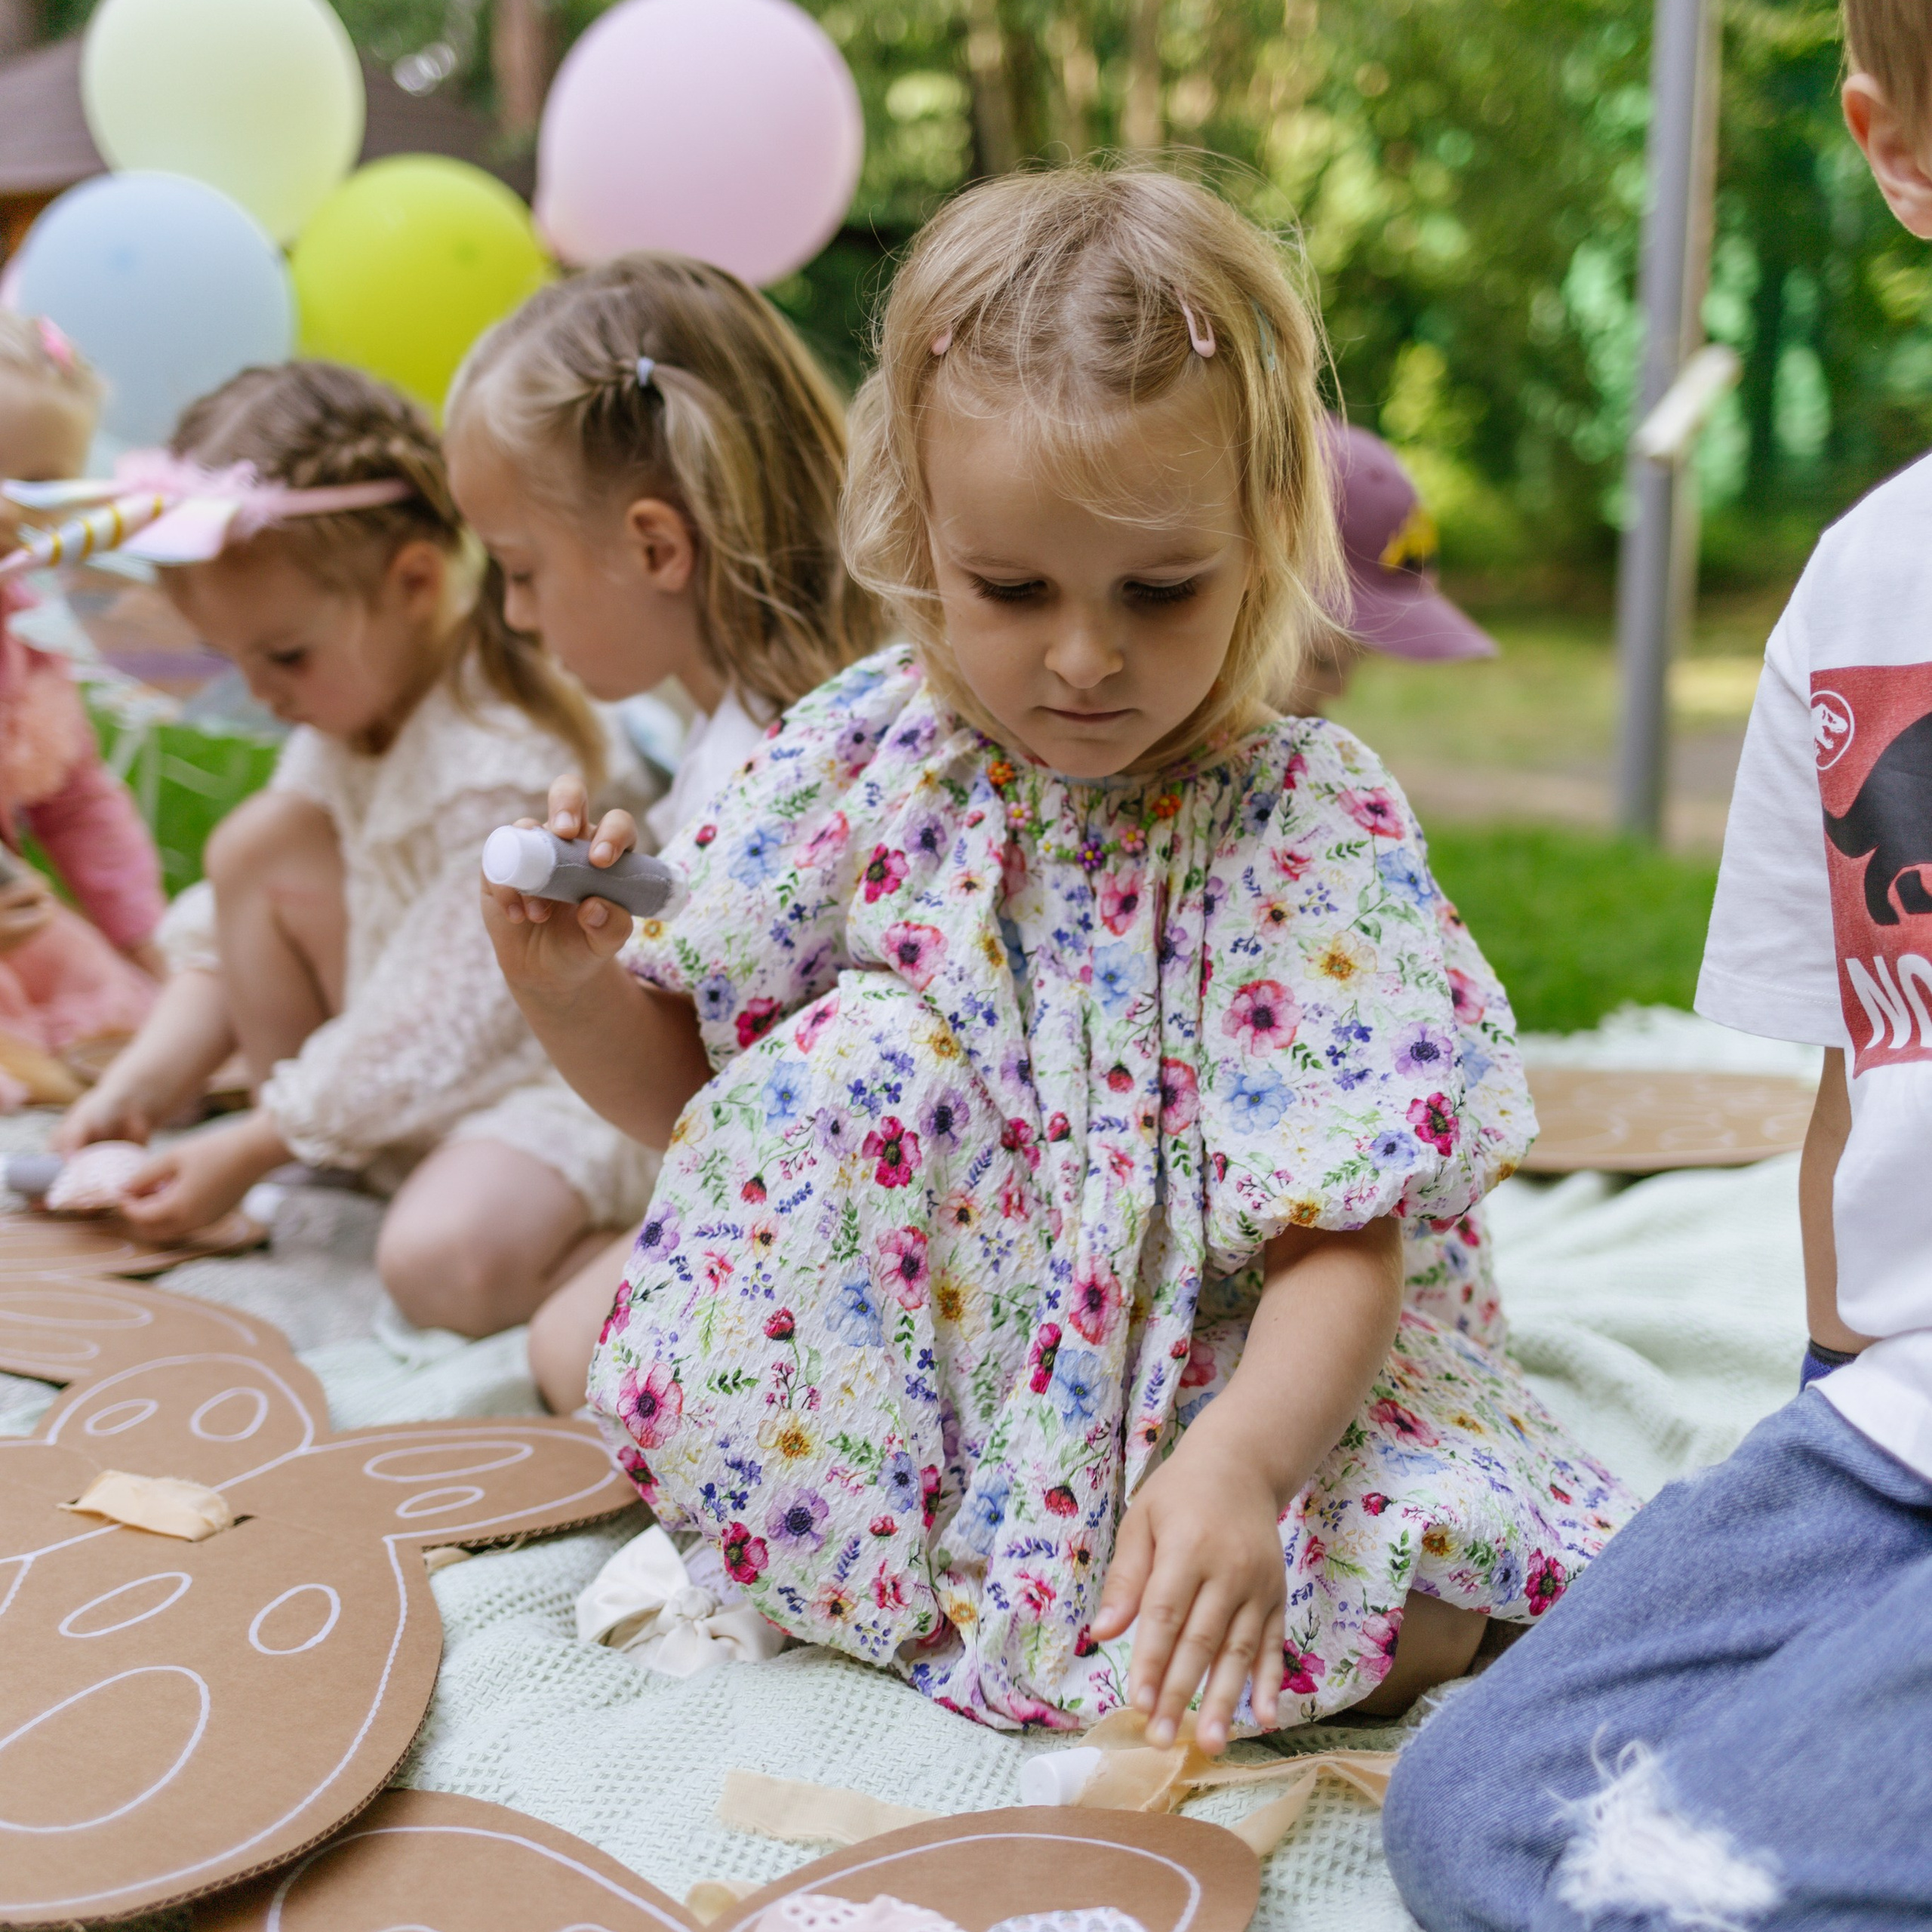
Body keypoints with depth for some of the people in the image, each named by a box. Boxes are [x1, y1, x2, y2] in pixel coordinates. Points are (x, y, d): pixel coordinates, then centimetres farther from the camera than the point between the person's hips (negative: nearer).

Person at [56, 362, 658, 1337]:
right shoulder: (349, 711, 1)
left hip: (552, 1068, -9)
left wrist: (247, 1150, -17)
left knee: (442, 1262, -36)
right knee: (259, 840, -8)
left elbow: (432, 1027, -24)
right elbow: (229, 931, 8)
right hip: (405, 1053, 9)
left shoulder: (505, 768, -28)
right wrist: (138, 1084, -1)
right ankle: (311, 1155, 4)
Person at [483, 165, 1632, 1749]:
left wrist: (1240, 1462, -39)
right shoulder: (864, 756, -7)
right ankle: (832, 1544, -8)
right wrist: (569, 986, -17)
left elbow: (1343, 1245, -20)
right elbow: (682, 1077, 5)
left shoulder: (1314, 827, -15)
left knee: (1410, 1612, -27)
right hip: (914, 1361, 2)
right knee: (848, 1065, -24)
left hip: (1232, 1375, -1)